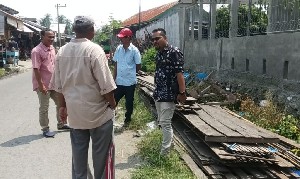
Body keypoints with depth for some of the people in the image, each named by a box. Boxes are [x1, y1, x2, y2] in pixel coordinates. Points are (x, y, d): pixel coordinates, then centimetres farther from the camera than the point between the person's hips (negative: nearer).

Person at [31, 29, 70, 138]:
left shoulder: (52, 48, 7)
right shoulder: (37, 51, -17)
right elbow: (36, 69, -20)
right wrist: (41, 85, -22)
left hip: (54, 83, 8)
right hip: (44, 85, -8)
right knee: (44, 108, 5)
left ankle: (60, 124, 31)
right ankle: (45, 129, 18)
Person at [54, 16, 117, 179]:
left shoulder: (62, 51, 3)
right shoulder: (94, 50, -16)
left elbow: (59, 84, 9)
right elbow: (105, 84, -18)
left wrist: (63, 106, 18)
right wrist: (112, 103, -3)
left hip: (74, 111, 6)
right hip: (97, 110, -6)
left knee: (78, 151, 18)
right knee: (102, 152, 8)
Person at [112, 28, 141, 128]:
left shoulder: (134, 50, -11)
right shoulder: (118, 49, 2)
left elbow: (138, 67, -4)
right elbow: (116, 65, 8)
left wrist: (129, 73, 6)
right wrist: (114, 79, 6)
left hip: (130, 82, -3)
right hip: (119, 81, 3)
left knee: (129, 102, 11)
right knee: (114, 100, 8)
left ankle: (127, 119, 28)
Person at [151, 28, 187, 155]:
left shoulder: (174, 52, -13)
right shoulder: (158, 54, 11)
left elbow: (179, 73, -18)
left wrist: (182, 92, -22)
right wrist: (156, 91, 18)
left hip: (169, 94, -9)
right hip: (158, 94, 9)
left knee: (165, 123, -5)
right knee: (161, 122, 17)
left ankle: (165, 153, 4)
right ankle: (168, 144, 33)